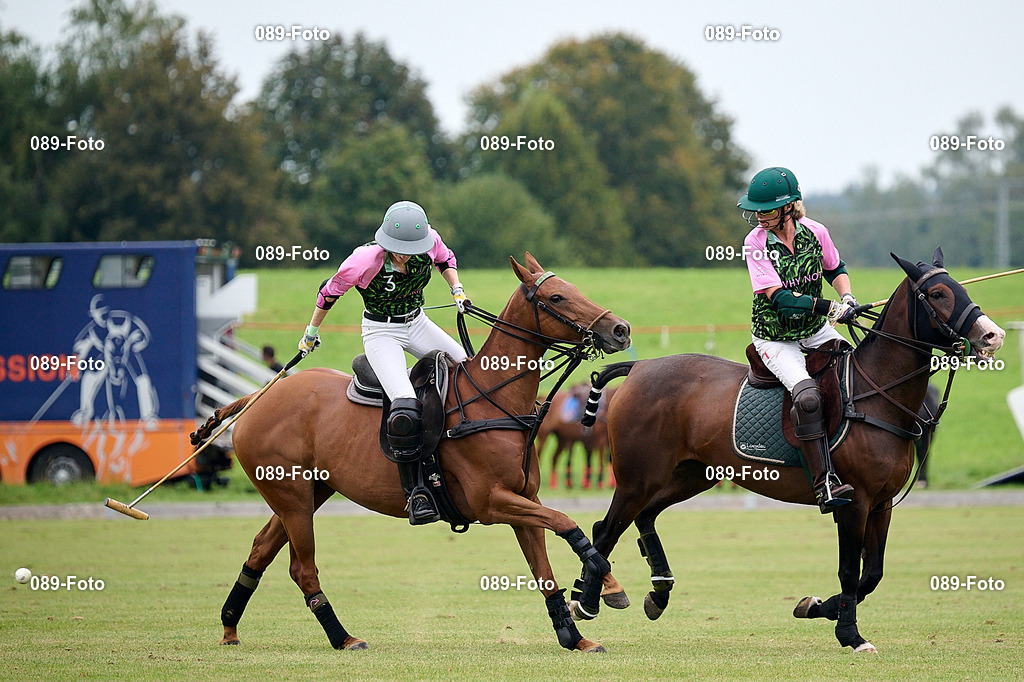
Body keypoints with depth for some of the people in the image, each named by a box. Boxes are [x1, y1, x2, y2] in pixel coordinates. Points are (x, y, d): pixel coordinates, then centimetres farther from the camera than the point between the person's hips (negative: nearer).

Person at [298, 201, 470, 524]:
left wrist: (457, 291, -5)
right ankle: (416, 493, -16)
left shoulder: (430, 239, -18)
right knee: (406, 412, -27)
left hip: (418, 324, 6)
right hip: (381, 333, -6)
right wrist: (311, 333, 6)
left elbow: (445, 259, 10)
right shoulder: (365, 260, -28)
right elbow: (330, 292, -8)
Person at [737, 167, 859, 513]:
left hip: (817, 331, 5)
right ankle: (824, 483, -28)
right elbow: (780, 298, -24)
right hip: (776, 339, -5)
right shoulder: (756, 244, -16)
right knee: (807, 396, -27)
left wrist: (847, 297, -7)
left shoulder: (815, 233, -6)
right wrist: (831, 307, -29)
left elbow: (835, 269, 14)